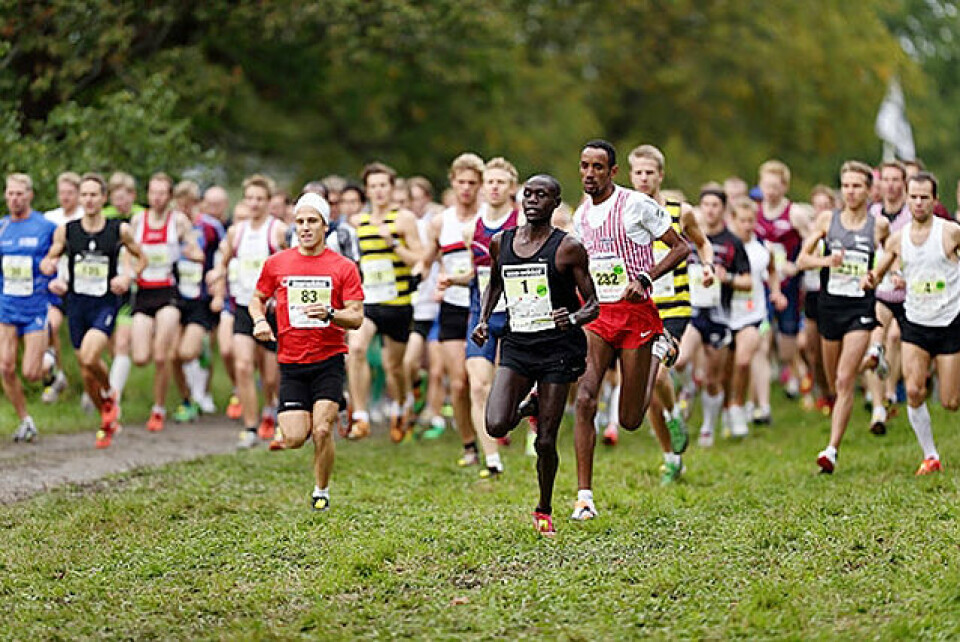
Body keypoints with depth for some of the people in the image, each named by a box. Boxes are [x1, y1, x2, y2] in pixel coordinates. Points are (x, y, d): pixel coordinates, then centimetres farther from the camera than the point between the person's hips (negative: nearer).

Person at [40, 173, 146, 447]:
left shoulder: (120, 230, -3)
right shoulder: (66, 231, 0)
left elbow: (141, 258, 11)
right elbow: (49, 259, 12)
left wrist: (129, 277, -7)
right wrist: (48, 266, -12)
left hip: (106, 303, -3)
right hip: (77, 302, 3)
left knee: (89, 358, -25)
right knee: (86, 373, 8)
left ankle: (110, 394, 7)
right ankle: (107, 422, 29)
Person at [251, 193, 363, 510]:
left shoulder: (344, 267, -1)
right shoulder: (276, 264, 5)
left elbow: (356, 317, -3)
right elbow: (257, 297, 20)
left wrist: (330, 313, -22)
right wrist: (260, 320, -1)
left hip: (329, 361, -2)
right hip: (291, 362, 2)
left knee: (322, 431, -14)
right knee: (294, 439, -7)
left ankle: (321, 492, 8)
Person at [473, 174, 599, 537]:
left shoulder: (568, 248, -6)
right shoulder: (501, 243, 6)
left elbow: (593, 305, -3)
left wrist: (574, 318, -24)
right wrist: (484, 320, 10)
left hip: (558, 347, -3)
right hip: (516, 345, 3)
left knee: (546, 442, -2)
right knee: (496, 426, -18)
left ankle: (544, 510, 22)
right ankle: (524, 408, 19)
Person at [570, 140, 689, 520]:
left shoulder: (636, 205, -8)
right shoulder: (581, 215, 10)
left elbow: (681, 248, -5)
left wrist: (645, 278, -17)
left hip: (635, 314, -4)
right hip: (596, 317, 4)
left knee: (630, 420, 4)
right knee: (585, 399, -17)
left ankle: (659, 349, 34)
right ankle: (584, 497, -13)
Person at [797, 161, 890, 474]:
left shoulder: (879, 225, 0)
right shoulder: (827, 220, 2)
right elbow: (801, 260, 3)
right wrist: (826, 260, -14)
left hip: (861, 308, -3)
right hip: (830, 304, 3)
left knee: (844, 381, -14)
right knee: (834, 383, 14)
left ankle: (832, 449, -14)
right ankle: (869, 362, 48)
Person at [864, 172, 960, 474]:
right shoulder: (897, 239, 2)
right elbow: (877, 273, 13)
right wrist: (870, 279, -10)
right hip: (914, 324, 3)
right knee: (913, 392, -11)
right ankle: (930, 456, 3)